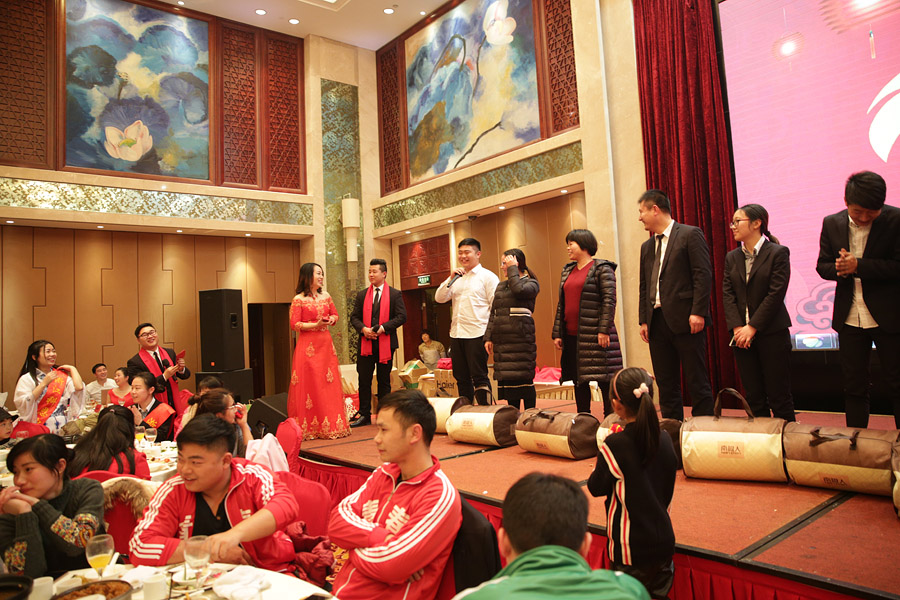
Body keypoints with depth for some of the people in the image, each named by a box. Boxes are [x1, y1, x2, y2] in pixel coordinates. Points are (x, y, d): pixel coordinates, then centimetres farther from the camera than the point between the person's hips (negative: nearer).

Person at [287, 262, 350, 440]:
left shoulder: (326, 296, 12)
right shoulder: (298, 300, -4)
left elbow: (335, 314, 22)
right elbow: (294, 324, -8)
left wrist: (331, 319, 0)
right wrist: (316, 325, -17)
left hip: (325, 344, 5)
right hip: (308, 346, -5)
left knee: (329, 384, 4)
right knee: (309, 384, -4)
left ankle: (331, 425, 12)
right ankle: (308, 427, 4)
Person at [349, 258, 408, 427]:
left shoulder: (395, 294, 1)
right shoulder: (362, 295, 11)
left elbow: (402, 316, -6)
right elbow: (354, 317, 9)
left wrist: (383, 327, -17)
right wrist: (363, 328, -11)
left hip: (385, 343, -3)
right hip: (365, 343, 3)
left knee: (384, 381, 7)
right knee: (364, 380, 3)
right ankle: (364, 415, 11)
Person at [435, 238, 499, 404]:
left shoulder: (488, 277, -1)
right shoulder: (456, 277, 17)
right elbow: (439, 298, 8)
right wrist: (451, 279, -4)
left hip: (477, 334, -6)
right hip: (456, 334, 6)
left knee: (479, 377, -3)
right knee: (461, 378, 12)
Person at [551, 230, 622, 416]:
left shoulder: (602, 269, -3)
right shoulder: (567, 271, 17)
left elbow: (609, 300, -11)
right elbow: (561, 304, 16)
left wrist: (604, 330, -18)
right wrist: (557, 334, 11)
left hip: (594, 335, -7)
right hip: (571, 336, 7)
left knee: (603, 380, -2)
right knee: (578, 381, 10)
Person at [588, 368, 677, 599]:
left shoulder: (615, 445, -21)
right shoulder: (665, 439, -2)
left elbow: (596, 488, -12)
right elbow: (668, 491, 11)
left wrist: (601, 460, 3)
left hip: (631, 548, -6)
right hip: (663, 542, 6)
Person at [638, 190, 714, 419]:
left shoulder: (690, 234, -2)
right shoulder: (647, 246, 18)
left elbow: (703, 275, -10)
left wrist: (698, 312, -17)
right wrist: (643, 320, 9)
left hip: (685, 321, -7)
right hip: (657, 321, 7)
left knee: (697, 381, -1)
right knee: (666, 383, 10)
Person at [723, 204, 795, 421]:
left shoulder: (778, 253, -4)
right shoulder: (732, 257, 11)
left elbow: (776, 294, -11)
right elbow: (728, 294, 5)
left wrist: (752, 327, -14)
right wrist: (737, 327, -8)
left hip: (772, 333, -5)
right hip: (742, 335, 5)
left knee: (778, 395, 0)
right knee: (754, 396, 8)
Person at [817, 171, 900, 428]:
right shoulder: (832, 224, 3)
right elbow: (822, 266, 6)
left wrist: (858, 266, -22)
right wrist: (840, 268, -15)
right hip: (849, 318, 3)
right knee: (854, 386, 12)